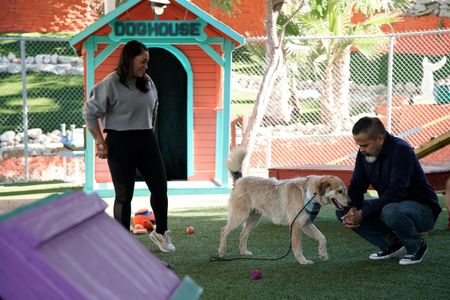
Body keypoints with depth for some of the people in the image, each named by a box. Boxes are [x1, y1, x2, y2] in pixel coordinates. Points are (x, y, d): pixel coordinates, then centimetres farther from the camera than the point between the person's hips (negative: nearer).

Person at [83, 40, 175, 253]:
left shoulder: (147, 82, 8)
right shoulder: (111, 84, -11)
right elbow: (90, 112, -9)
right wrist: (100, 143, -9)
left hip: (146, 141, 6)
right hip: (120, 143, -6)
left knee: (160, 187, 6)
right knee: (124, 194, 0)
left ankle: (161, 232, 26)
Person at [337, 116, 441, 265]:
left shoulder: (400, 150, -25)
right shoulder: (365, 153, -2)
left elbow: (396, 193, -31)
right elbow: (356, 186, 2)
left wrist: (363, 213, -30)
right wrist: (353, 208, -20)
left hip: (423, 209, -8)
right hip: (389, 204, 8)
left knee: (391, 212, -40)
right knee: (342, 211, -5)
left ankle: (417, 246, -9)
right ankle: (391, 243, 5)